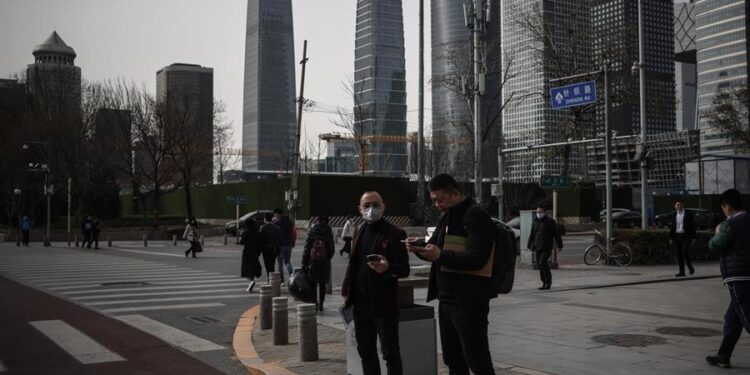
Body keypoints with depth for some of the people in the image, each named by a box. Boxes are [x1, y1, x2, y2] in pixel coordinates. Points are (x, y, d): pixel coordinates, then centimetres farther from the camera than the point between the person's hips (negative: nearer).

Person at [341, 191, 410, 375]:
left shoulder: (395, 234, -7)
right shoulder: (359, 232, 13)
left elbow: (404, 269, -10)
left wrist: (388, 268, -30)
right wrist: (347, 290, 9)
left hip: (384, 303, -6)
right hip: (360, 302, 6)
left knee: (390, 352, 0)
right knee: (365, 350, 13)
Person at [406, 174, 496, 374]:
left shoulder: (476, 215, -13)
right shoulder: (447, 217, 14)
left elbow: (477, 258, -21)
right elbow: (435, 249, 19)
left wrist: (441, 255, -26)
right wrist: (419, 248, -2)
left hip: (469, 302, -9)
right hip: (447, 298, 9)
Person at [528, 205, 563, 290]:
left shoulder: (550, 221, -1)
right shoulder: (535, 222, 15)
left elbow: (556, 234, -1)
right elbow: (532, 235, 20)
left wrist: (559, 245, -3)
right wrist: (530, 246, 16)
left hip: (547, 247, -6)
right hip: (537, 247, 6)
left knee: (542, 262, -17)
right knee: (540, 264, 4)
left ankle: (549, 280, -4)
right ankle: (544, 283, 13)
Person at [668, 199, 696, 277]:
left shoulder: (688, 214, -1)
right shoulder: (674, 215, 10)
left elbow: (692, 225, -1)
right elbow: (672, 227, 15)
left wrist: (693, 237, -6)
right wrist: (671, 237, 10)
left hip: (685, 235, -4)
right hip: (677, 236, 4)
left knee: (685, 252, -13)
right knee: (679, 254, 3)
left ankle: (690, 268, 8)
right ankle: (681, 271, 8)